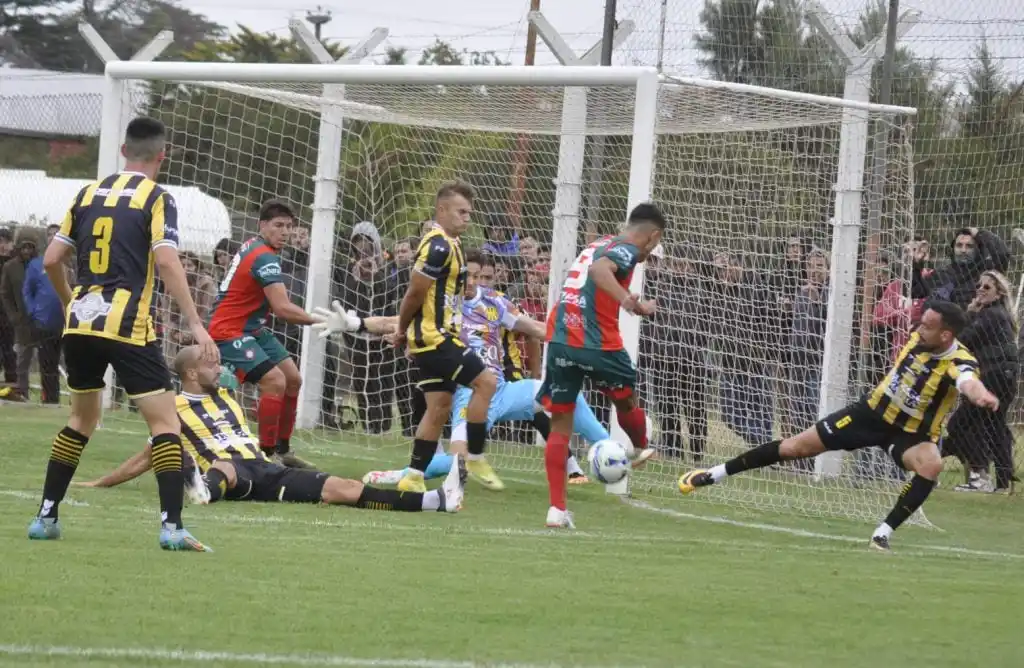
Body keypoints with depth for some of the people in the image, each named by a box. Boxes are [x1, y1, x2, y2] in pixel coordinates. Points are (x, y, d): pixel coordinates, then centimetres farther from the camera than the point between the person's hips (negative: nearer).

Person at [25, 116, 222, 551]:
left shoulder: (88, 194, 13)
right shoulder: (157, 200, -3)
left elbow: (51, 261, 12)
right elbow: (166, 262, -16)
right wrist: (196, 325, -16)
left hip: (80, 321, 6)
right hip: (128, 327, -6)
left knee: (82, 418, 22)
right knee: (165, 421, -1)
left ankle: (46, 516, 19)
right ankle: (171, 525, -13)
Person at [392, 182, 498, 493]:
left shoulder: (447, 244, 17)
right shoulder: (439, 246, -16)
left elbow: (415, 294, 21)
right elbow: (415, 292, -17)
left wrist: (404, 331, 17)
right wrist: (403, 331, -4)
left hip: (434, 338, 10)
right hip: (435, 336, -10)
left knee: (439, 406, 9)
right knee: (485, 382, -11)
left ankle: (414, 477, 10)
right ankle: (475, 458, -6)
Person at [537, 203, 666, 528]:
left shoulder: (598, 245, 21)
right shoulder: (626, 250, -4)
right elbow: (599, 270, -26)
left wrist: (637, 306, 48)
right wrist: (626, 299, -39)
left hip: (559, 340, 7)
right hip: (596, 344, -7)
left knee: (560, 424, 7)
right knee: (625, 401, 22)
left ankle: (557, 508, 2)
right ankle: (641, 451, 46)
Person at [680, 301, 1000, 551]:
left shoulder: (959, 362, -32)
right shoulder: (919, 337, -14)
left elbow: (969, 382, -57)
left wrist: (981, 395, -77)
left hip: (910, 433, -4)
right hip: (872, 412, 4)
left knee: (931, 465, -37)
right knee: (796, 447, 5)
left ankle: (884, 532, -23)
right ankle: (714, 474, 20)